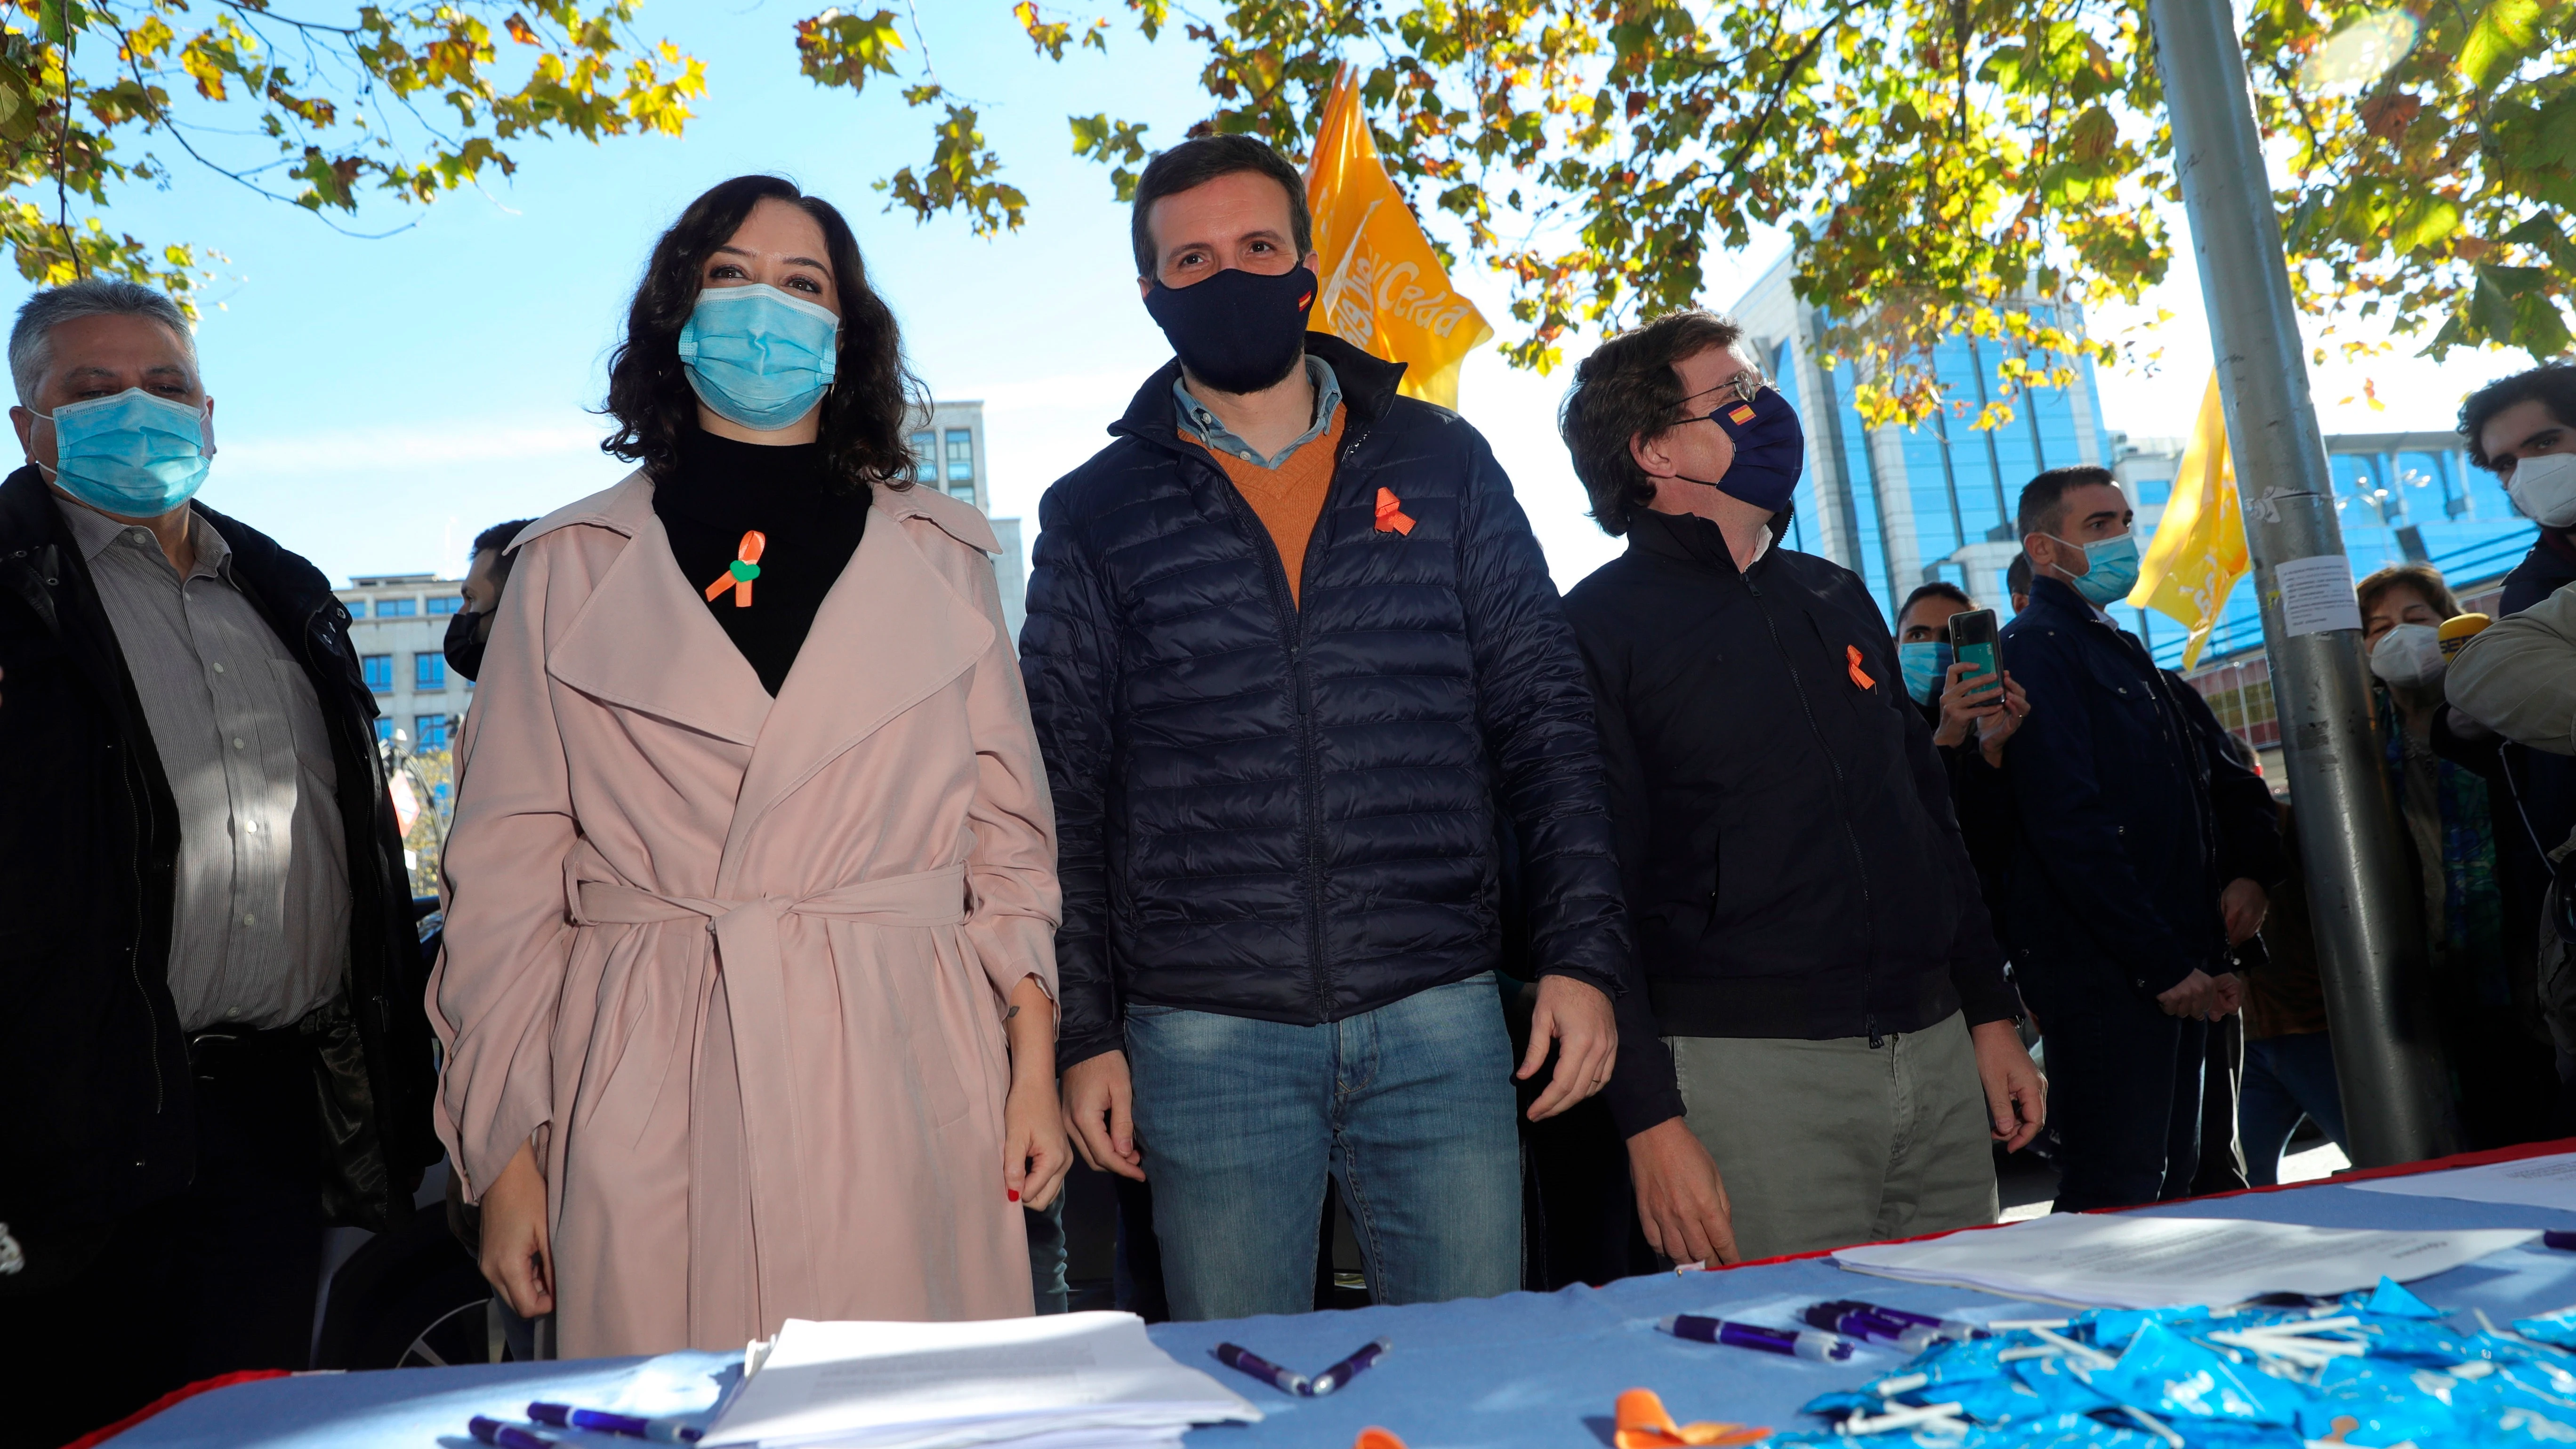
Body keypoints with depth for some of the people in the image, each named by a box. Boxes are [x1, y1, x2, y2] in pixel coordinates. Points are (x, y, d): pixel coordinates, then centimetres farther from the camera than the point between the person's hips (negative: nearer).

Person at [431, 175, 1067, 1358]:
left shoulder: (939, 555, 10)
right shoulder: (572, 566, 8)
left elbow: (1005, 829, 10)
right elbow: (508, 868, 7)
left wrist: (1034, 1062, 1)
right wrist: (505, 1149, 3)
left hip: (899, 1083, 1)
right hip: (650, 1096, 0)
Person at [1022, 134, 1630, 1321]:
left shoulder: (1442, 465, 8)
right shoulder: (1096, 513, 7)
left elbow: (1544, 723, 8)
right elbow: (1062, 797, 6)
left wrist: (1582, 954, 0)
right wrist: (1083, 1033, 0)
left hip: (1439, 1017, 1)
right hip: (1204, 1039, 0)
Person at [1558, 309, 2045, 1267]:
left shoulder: (1835, 596, 16)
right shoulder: (1600, 628, -5)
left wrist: (1991, 1017, 17)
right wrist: (1652, 1118, -16)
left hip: (1937, 1052, 7)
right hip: (1752, 1070, -6)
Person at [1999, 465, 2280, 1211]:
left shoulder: (2125, 652, 21)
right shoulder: (2035, 648, -10)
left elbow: (2223, 772, 25)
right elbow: (2068, 825, -19)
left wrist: (2251, 868, 4)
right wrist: (2164, 963, -19)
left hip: (2180, 968, 10)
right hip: (2101, 972, -10)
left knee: (2169, 1186, 15)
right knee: (2113, 1198, -8)